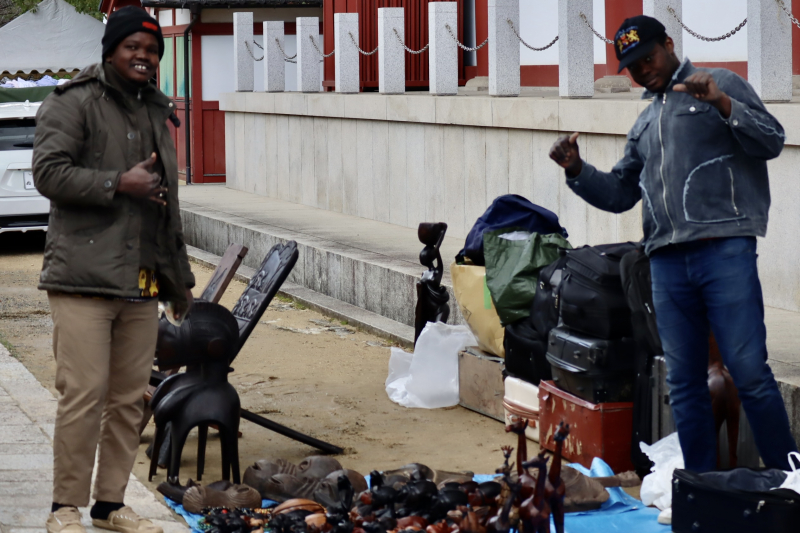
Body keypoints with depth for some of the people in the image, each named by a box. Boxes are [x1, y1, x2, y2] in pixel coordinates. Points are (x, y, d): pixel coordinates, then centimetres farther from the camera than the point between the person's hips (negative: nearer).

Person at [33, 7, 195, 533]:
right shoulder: (73, 103, -1)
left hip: (142, 283, 7)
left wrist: (180, 276, 27)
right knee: (84, 395, -9)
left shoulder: (156, 112, 22)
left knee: (130, 399, 7)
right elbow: (48, 172, -12)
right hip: (85, 277, -7)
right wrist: (120, 184, -15)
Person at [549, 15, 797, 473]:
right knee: (684, 382, 6)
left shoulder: (722, 85, 7)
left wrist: (722, 104, -17)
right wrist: (577, 170, 11)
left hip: (725, 251, -6)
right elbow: (619, 194, 27)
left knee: (751, 373, -10)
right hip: (667, 261, 6)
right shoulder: (645, 123, 25)